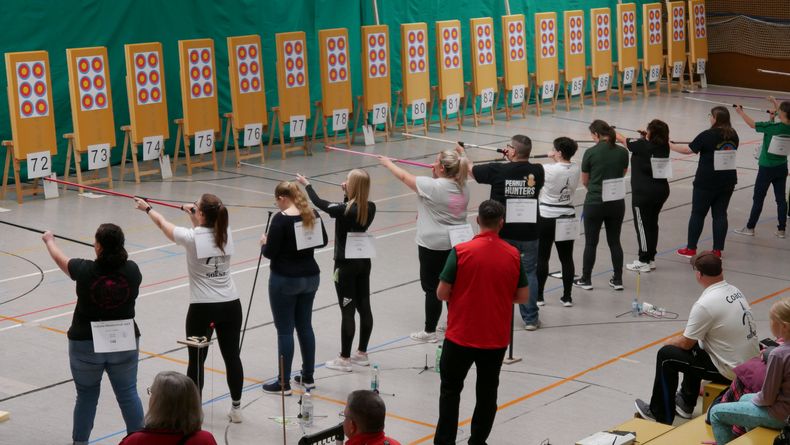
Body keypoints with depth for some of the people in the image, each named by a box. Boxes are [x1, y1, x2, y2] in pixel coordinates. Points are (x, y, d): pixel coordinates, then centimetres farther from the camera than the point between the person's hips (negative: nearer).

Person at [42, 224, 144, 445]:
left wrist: (49, 240, 27)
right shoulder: (132, 270, -10)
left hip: (86, 346, -1)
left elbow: (60, 258, 7)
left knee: (86, 396, 12)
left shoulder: (86, 270, -14)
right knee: (128, 394, 11)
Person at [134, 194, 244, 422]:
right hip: (231, 305, 4)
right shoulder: (226, 233, -2)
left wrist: (147, 208, 25)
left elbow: (163, 223, 6)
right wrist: (192, 213, 39)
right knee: (232, 356, 12)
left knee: (196, 360, 7)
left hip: (202, 308, -4)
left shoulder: (191, 237, -13)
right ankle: (236, 408, 22)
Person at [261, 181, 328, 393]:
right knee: (305, 326, 16)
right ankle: (308, 377, 24)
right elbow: (323, 241, 14)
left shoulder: (281, 218, -17)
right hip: (310, 276, 7)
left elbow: (270, 252, -16)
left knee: (285, 330, 0)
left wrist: (264, 243, 4)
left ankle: (284, 384, 5)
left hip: (285, 280, -7)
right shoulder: (312, 214, 3)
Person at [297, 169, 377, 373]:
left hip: (346, 265, -7)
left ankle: (345, 359, 7)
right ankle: (362, 353, 25)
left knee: (347, 311, -1)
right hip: (364, 262, 7)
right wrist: (348, 194, 8)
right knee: (364, 307, 13)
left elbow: (319, 202, -7)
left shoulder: (344, 210, -21)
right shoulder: (370, 208, -3)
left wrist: (306, 184, 8)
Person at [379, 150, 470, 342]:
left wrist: (388, 163, 10)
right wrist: (424, 212, 16)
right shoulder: (463, 187, 2)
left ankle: (430, 331, 8)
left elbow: (404, 176, -6)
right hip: (457, 242, 7)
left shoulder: (432, 186, -19)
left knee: (432, 287, 2)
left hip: (433, 245, -7)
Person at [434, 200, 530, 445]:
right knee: (487, 392, 15)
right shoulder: (513, 255, -6)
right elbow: (523, 296, 0)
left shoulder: (461, 251, -14)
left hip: (460, 335, -2)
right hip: (496, 338, 2)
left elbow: (442, 293, -11)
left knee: (450, 390, 13)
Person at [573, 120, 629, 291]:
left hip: (595, 204, -3)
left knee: (591, 243, 8)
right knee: (615, 241, 14)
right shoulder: (622, 152, -2)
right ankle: (617, 280, 18)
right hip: (617, 203, 3)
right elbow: (623, 174, 11)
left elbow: (584, 181, 0)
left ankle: (586, 280, 18)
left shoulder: (591, 152, -12)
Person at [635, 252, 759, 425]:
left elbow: (686, 343, -11)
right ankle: (686, 403, 42)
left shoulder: (705, 304, -22)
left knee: (666, 356, 3)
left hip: (730, 371, -8)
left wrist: (669, 343, 11)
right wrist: (679, 339, 23)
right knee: (694, 347, 30)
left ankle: (660, 414, 16)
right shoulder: (734, 291, 4)